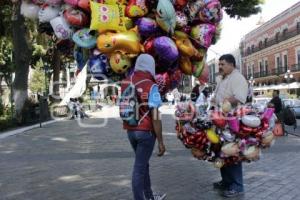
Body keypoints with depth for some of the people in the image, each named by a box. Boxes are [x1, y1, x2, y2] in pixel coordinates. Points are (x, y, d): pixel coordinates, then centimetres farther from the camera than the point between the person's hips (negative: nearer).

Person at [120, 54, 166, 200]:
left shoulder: (125, 83, 3)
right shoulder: (151, 86, -15)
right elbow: (155, 117, -18)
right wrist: (161, 142, -13)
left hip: (130, 131, 7)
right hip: (146, 132, -7)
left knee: (143, 164, 20)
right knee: (139, 167, 2)